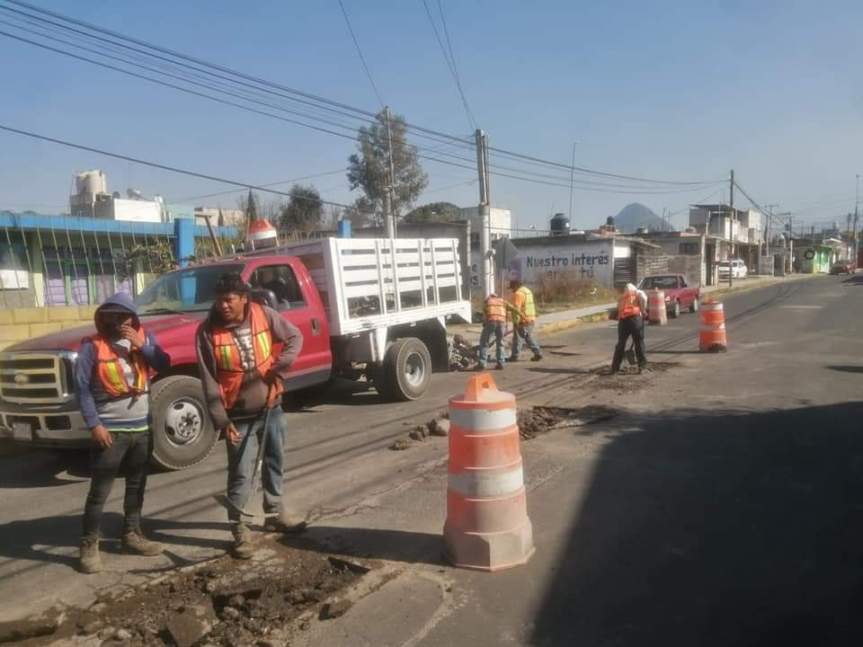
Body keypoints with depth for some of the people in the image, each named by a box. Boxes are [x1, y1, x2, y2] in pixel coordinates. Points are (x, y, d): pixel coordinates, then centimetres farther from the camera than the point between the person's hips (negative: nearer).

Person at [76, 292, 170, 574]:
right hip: (110, 430, -5)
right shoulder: (93, 346, -9)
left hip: (142, 427, 5)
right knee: (99, 491, 0)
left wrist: (142, 346, -20)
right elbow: (82, 388, -10)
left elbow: (164, 365, -7)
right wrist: (94, 425, -16)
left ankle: (132, 534, 30)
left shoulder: (144, 338, 3)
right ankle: (89, 544, 13)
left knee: (137, 486, 16)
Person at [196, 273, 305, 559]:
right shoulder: (208, 331, -14)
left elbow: (295, 337, 1)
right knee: (241, 474, -1)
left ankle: (275, 513, 37)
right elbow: (209, 382, -13)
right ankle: (238, 528, 14)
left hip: (272, 407, 4)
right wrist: (221, 420, -17)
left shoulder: (264, 315, -9)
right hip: (239, 416, -3)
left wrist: (280, 367, -14)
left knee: (274, 463, 18)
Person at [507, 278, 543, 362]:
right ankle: (538, 353, 9)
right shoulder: (527, 290, 16)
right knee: (529, 337, 16)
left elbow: (516, 308, -22)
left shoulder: (518, 293, -15)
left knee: (517, 338, 0)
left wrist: (516, 321, -22)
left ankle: (514, 356, 5)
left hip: (522, 320, -9)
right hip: (531, 319, 9)